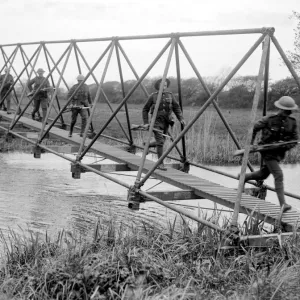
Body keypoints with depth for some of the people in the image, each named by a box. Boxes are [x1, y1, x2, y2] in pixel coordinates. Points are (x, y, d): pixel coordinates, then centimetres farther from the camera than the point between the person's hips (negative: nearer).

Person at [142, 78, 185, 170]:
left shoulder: (169, 95, 3)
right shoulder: (153, 96, -5)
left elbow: (176, 107, 4)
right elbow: (145, 109, 0)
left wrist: (181, 118, -10)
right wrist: (146, 122, -7)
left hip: (166, 122, 5)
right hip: (156, 122, -5)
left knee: (161, 142, 14)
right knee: (160, 142, -15)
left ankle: (147, 145, 44)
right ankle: (160, 164, -10)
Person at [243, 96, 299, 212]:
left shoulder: (292, 122, -4)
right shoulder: (269, 120, -15)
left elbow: (294, 140, 0)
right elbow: (254, 128, -1)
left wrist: (285, 145, -20)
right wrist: (250, 144, 3)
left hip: (279, 153, 6)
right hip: (267, 151, -6)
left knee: (262, 175, 20)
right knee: (278, 175, -18)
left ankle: (244, 177, 49)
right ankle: (283, 204, -21)